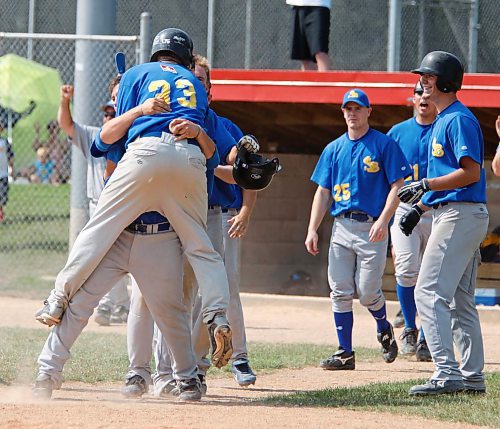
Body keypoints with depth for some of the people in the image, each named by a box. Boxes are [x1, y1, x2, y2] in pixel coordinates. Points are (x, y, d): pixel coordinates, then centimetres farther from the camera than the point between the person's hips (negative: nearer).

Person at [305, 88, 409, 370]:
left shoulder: (384, 145, 1)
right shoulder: (334, 149, 15)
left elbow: (397, 185, -4)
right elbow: (323, 191, 15)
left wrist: (383, 220, -17)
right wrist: (313, 230, 5)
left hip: (372, 228, -4)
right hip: (341, 227, 4)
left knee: (367, 291, -6)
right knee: (340, 292, -2)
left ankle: (384, 331, 24)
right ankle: (345, 353, 3)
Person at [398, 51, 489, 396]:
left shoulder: (459, 119, -12)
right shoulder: (442, 121, 19)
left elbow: (471, 173, -21)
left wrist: (425, 185, -22)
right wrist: (420, 207, 18)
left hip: (461, 214, -11)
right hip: (451, 214, 11)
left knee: (429, 292, -15)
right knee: (459, 299, 13)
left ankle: (446, 373, -21)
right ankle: (472, 376, 16)